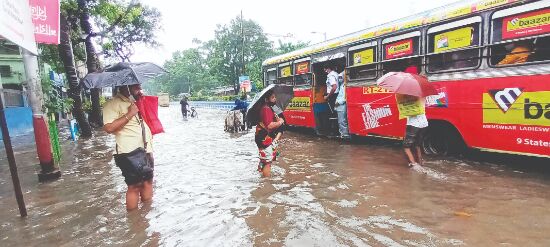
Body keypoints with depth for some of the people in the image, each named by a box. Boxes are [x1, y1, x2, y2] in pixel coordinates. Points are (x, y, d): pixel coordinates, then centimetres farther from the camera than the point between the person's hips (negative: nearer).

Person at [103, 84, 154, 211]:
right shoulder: (112, 104, -9)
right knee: (134, 186, -1)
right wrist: (130, 114, -20)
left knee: (148, 181, 13)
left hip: (146, 151, 7)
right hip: (130, 154, -7)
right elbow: (109, 128, -21)